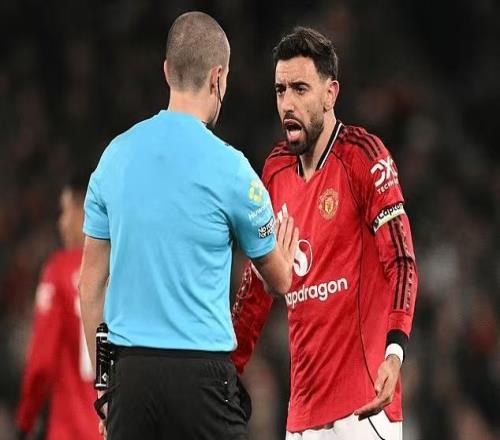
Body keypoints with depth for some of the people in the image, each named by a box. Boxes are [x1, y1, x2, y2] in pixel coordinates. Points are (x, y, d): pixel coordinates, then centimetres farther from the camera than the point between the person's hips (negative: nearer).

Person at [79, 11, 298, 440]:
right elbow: (279, 281, 7)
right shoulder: (228, 168, -7)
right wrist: (287, 254, 31)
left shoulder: (115, 155, 6)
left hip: (129, 371, 5)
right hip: (199, 370, -5)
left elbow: (91, 283, 11)